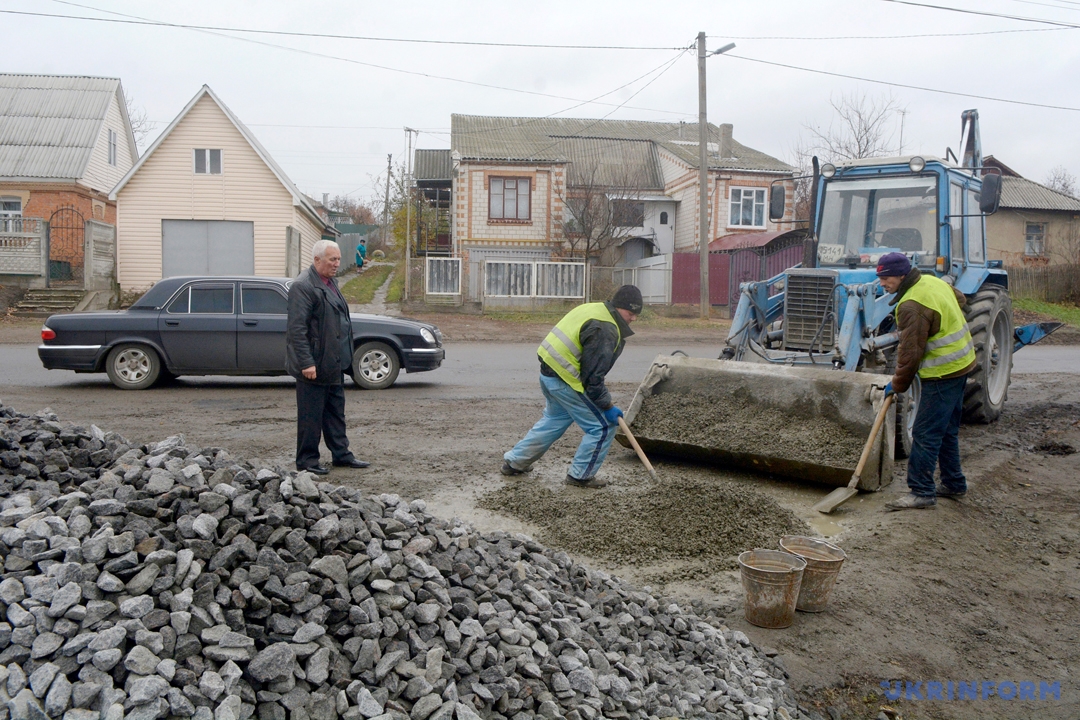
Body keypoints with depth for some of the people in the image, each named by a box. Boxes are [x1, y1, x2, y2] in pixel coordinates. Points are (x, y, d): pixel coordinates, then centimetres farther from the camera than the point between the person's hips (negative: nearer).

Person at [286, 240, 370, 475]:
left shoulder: (330, 283, 15)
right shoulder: (303, 286, -15)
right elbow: (297, 328, -21)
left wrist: (343, 358, 20)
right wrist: (306, 362, -24)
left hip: (334, 364, 9)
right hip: (314, 366, -9)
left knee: (336, 413, 15)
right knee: (311, 416, 1)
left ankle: (341, 454, 23)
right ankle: (307, 460, 11)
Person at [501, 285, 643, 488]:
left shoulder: (593, 309, 12)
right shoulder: (605, 330, -20)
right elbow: (593, 376, -21)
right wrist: (607, 406, -12)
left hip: (549, 372, 10)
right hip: (565, 380, -10)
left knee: (554, 420, 29)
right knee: (603, 426, 1)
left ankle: (515, 462, 35)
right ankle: (581, 476, 12)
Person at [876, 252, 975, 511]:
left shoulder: (912, 305, -23)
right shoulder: (932, 281, 7)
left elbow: (910, 352, -21)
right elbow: (960, 299, 27)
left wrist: (897, 385, -9)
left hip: (943, 373, -11)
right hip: (961, 364, 11)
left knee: (926, 434, -6)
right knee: (946, 430, 19)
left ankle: (921, 492, -2)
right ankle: (954, 484, 28)